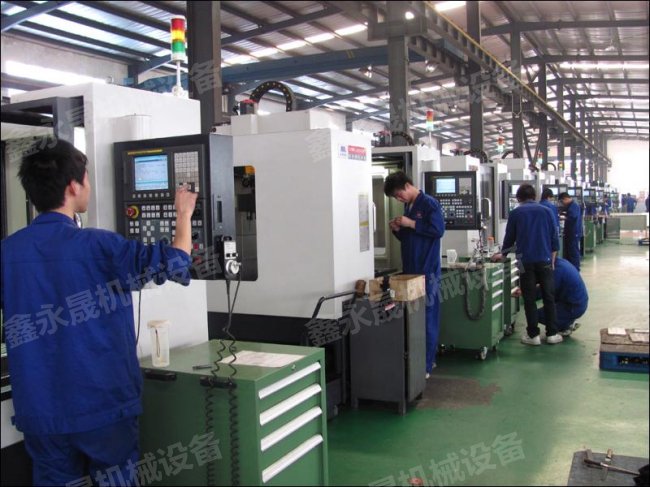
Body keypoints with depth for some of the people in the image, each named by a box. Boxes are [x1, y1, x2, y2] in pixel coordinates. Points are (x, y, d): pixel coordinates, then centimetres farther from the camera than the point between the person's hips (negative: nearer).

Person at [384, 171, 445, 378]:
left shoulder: (429, 203, -8)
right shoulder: (408, 206, 16)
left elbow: (439, 230, -18)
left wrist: (411, 224, -16)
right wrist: (398, 230, 3)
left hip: (427, 270, -8)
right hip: (410, 269, 8)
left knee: (427, 318, -4)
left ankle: (426, 366, 0)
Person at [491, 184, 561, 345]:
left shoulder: (515, 213, 3)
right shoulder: (546, 211, 7)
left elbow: (509, 238, 9)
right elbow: (554, 238, 6)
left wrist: (503, 254, 26)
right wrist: (552, 261, 13)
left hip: (526, 261, -1)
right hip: (545, 260, 1)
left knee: (529, 299, 4)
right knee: (548, 297, 8)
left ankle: (533, 335, 6)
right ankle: (552, 334, 11)